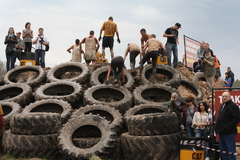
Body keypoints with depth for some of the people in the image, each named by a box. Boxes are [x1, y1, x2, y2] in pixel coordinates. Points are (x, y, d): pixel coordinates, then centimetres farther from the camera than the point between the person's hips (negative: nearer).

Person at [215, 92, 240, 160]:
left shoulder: (233, 106, -10)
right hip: (222, 132, 9)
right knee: (222, 150, 15)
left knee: (231, 150, -5)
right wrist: (217, 127, 15)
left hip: (229, 132, -9)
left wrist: (229, 126, -20)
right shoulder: (222, 106, 18)